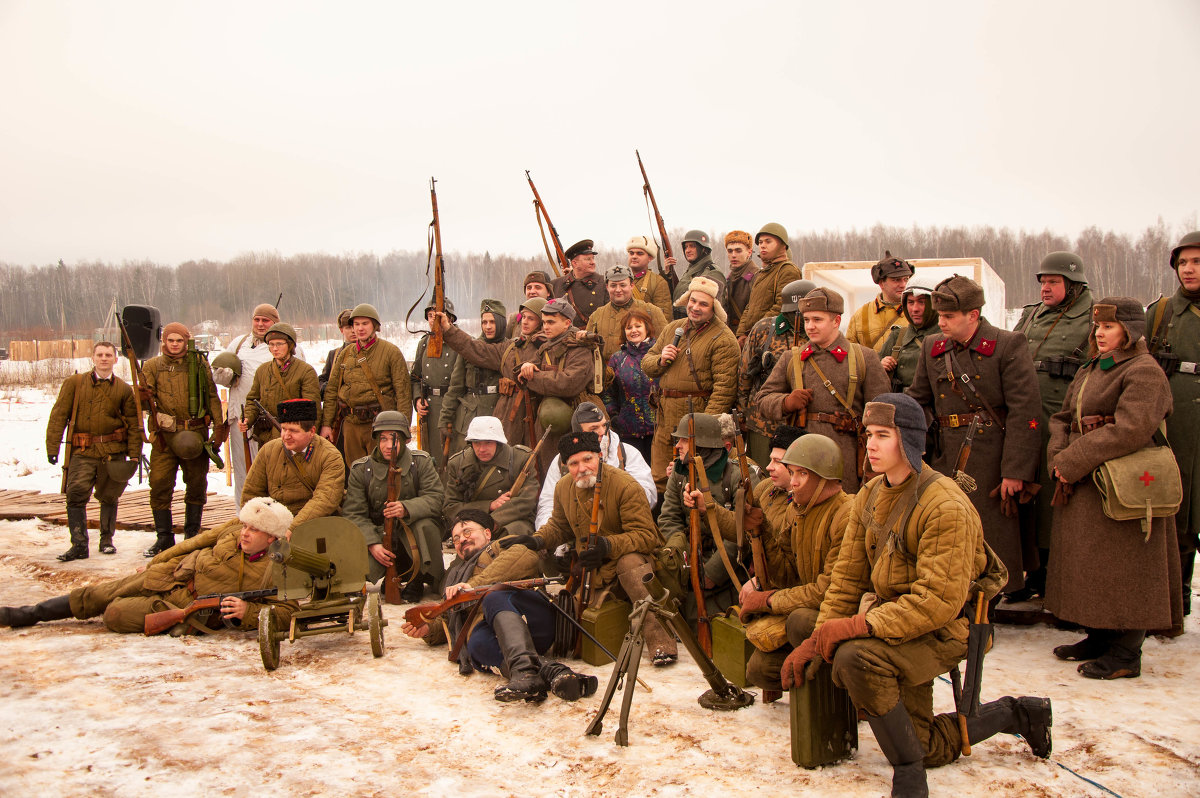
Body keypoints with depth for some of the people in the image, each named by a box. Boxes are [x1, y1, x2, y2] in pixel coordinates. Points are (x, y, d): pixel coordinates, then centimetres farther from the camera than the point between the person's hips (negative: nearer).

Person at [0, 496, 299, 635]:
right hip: (168, 577, 5)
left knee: (116, 615, -21)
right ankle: (27, 615, 26)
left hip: (189, 610, -5)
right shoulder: (233, 532, -4)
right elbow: (198, 543, 10)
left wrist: (248, 612, -35)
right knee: (93, 597, 9)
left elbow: (288, 612, -23)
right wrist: (159, 562, 15)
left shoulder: (275, 571, -18)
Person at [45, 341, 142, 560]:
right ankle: (79, 545, -6)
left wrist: (134, 453, 2)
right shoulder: (74, 383, 5)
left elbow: (134, 423, 9)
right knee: (76, 494, -11)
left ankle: (107, 539, 24)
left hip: (113, 451, 1)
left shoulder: (123, 389, 6)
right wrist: (52, 447, -1)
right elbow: (58, 415, 4)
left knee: (109, 497, 9)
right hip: (82, 451, -1)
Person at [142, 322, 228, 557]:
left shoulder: (199, 364, 7)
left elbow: (212, 396, 7)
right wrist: (146, 396, -20)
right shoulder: (152, 366, 9)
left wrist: (218, 426, -1)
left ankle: (192, 534, 19)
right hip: (164, 434, 0)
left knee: (197, 485, 6)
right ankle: (164, 538, 6)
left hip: (195, 433, 0)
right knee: (159, 485, -4)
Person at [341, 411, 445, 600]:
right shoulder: (360, 469, 0)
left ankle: (418, 580, -10)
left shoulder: (421, 462, -1)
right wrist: (372, 543, -22)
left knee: (426, 526, -35)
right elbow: (353, 514, -5)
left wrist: (406, 509, -32)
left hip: (414, 535, -1)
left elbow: (436, 498, -12)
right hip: (378, 534, 1)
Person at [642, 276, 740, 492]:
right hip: (666, 417, 7)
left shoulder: (723, 339, -7)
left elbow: (724, 387, -14)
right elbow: (646, 363, 21)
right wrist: (660, 360, -3)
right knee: (659, 480, 10)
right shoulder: (672, 329, 15)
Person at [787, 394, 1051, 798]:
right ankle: (1013, 713, 35)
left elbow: (939, 601, -28)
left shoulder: (945, 506, -23)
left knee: (855, 657, -35)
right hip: (894, 623, 8)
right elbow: (847, 578, 5)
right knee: (928, 747, 14)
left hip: (943, 629, -8)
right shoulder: (869, 497, 3)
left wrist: (857, 625, -32)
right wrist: (818, 639, -7)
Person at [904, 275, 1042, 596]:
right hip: (946, 459, 5)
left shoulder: (1009, 346, -8)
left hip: (993, 461, -5)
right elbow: (919, 401, 16)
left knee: (993, 535, 1)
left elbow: (1024, 412, -11)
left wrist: (1015, 471, -15)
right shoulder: (932, 347, 9)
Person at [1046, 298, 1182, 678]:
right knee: (1088, 563, 14)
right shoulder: (1089, 371, 17)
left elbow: (1130, 430, -23)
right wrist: (1058, 457, -5)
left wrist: (1073, 462, -20)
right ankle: (1100, 638, 26)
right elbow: (1063, 418, 15)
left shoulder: (1144, 372, -11)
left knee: (1122, 566, -4)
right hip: (1084, 486, 9)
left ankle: (1126, 654, 5)